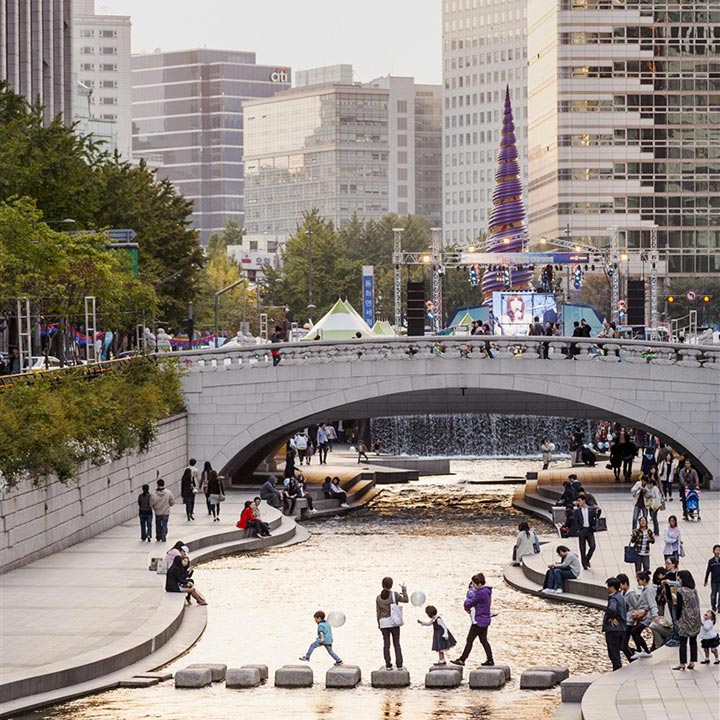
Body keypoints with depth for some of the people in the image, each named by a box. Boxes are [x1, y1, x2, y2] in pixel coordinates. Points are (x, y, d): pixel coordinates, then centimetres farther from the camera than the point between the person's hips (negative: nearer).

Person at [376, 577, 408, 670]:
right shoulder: (394, 595, -10)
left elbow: (378, 612, 2)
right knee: (397, 644, 6)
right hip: (394, 623, -1)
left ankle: (388, 665, 3)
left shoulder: (378, 598, -2)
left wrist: (379, 624, 11)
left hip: (383, 623, 1)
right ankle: (399, 665, 2)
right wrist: (404, 591, 20)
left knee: (386, 644, 6)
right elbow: (405, 600, 4)